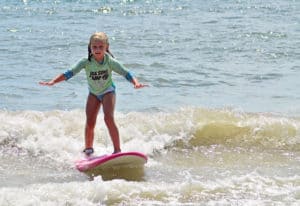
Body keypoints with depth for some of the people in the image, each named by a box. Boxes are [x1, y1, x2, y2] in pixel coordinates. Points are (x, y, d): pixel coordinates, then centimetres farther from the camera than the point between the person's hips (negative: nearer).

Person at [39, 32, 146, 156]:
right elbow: (70, 73, -25)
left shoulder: (110, 61, -24)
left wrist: (136, 83, -42)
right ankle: (88, 149, 20)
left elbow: (126, 73, -23)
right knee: (89, 123, -1)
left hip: (108, 91, -2)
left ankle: (117, 149, -14)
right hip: (93, 93, 2)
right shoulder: (86, 62, -22)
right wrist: (53, 81, -36)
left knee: (109, 118, -22)